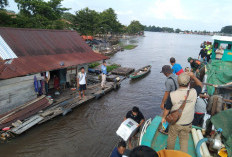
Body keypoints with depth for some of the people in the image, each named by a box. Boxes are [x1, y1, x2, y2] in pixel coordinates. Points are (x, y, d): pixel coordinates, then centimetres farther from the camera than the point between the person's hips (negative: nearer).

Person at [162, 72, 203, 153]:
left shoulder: (172, 95, -26)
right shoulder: (193, 92, -21)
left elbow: (167, 109, -13)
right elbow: (200, 85, 3)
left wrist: (164, 117, 6)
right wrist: (193, 76, -11)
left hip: (175, 123, -1)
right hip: (187, 124, 1)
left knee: (171, 138, 24)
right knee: (184, 140, 22)